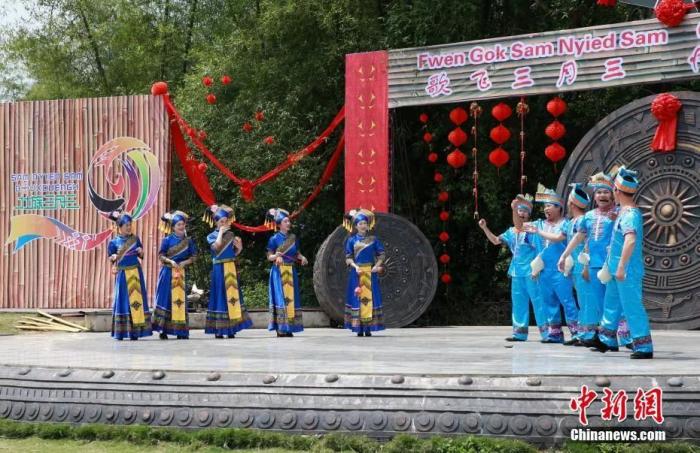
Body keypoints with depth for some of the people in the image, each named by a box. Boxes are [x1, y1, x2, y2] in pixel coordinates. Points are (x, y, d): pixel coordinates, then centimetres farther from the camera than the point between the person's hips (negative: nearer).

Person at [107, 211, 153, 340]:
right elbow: (110, 258, 4)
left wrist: (140, 251, -9)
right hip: (122, 274, -3)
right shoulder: (114, 242, -1)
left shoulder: (135, 239, 6)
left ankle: (135, 331, 6)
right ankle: (121, 331, 2)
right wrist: (114, 257, -18)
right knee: (123, 299, -2)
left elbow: (141, 256, 12)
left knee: (137, 299, 2)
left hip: (135, 272, 3)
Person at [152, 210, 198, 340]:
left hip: (180, 272, 2)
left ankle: (180, 331, 4)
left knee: (180, 300, 1)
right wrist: (171, 261, -17)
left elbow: (193, 257, 9)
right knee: (165, 299, -4)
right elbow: (161, 255, -2)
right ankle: (163, 330, -2)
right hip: (167, 272, -2)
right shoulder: (167, 239, -1)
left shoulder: (188, 241, 7)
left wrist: (185, 262, -9)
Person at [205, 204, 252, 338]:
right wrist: (221, 232, -11)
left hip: (231, 269, 5)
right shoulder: (212, 236, 1)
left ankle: (230, 329, 9)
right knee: (220, 296, -4)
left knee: (232, 296, 4)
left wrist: (239, 247, -3)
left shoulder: (231, 235, 13)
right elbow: (217, 246, -21)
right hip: (219, 269, -5)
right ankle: (218, 329, -1)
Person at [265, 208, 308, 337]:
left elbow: (297, 253, 16)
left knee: (291, 297, 3)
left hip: (291, 272, 5)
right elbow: (269, 257, -3)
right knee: (281, 298, -9)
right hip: (279, 272, -5)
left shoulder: (293, 238, 10)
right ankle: (280, 328, -8)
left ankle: (289, 328, 7)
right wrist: (276, 256, -23)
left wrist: (302, 257, -5)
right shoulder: (274, 238, -3)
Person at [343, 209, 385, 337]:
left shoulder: (373, 239, 7)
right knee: (357, 298, -1)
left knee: (369, 297, -2)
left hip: (370, 272, 1)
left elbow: (381, 255, 6)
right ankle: (359, 328, 1)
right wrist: (355, 266, -13)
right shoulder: (351, 240, 5)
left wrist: (377, 266, -10)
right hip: (356, 272, -1)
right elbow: (348, 258, 3)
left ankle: (368, 328, 1)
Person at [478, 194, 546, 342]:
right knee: (518, 302, 10)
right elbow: (496, 240, 19)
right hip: (517, 272, 7)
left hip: (531, 272, -7)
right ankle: (520, 332, 16)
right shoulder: (511, 232, 15)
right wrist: (485, 228, 8)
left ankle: (545, 332, -4)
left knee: (537, 301, -7)